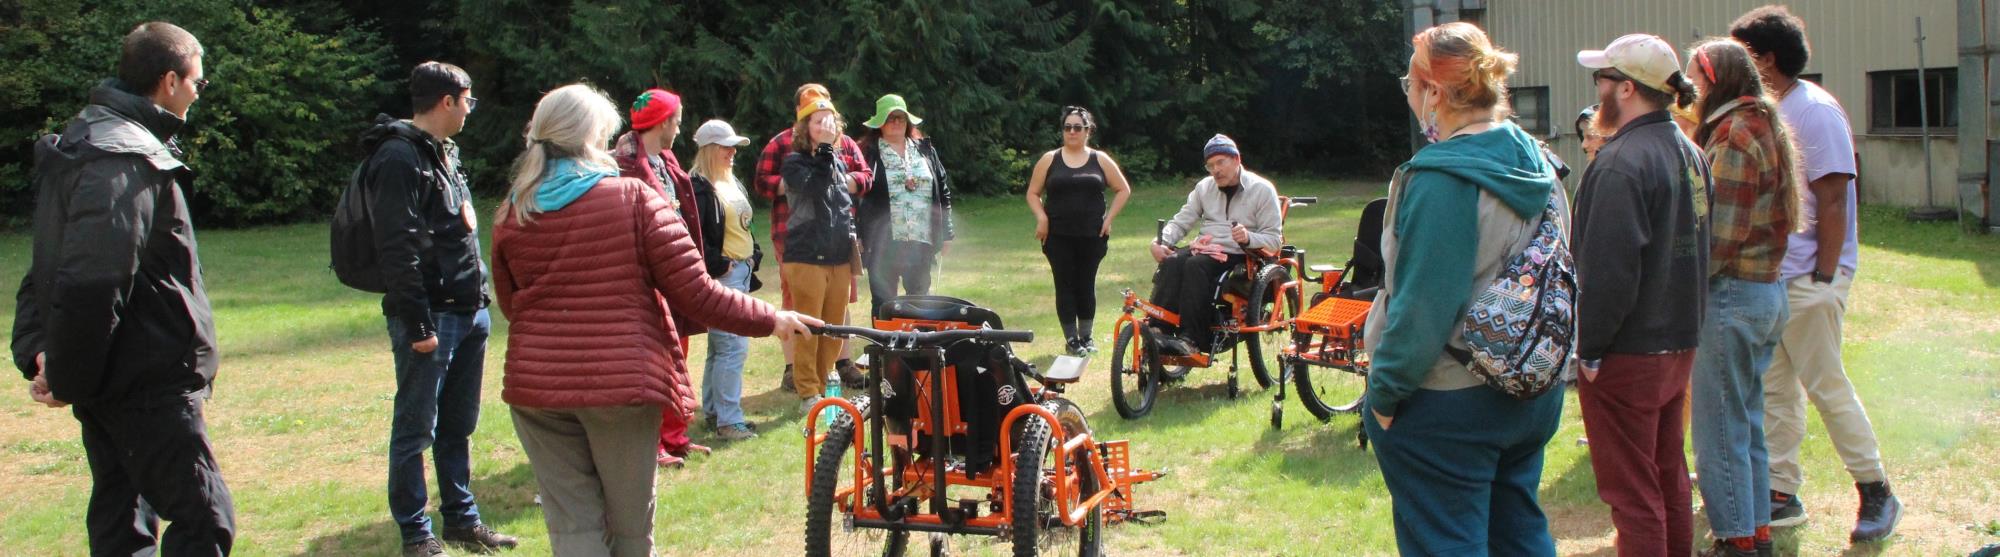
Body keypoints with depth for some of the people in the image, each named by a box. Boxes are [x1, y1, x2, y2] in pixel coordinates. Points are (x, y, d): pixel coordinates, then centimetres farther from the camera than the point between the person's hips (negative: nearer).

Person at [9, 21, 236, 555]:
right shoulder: (124, 161, -18)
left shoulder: (88, 142, 15)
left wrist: (36, 351, 8)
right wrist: (68, 380, -15)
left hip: (114, 385, 10)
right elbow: (90, 284, -25)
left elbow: (47, 269, 17)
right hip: (147, 384, -10)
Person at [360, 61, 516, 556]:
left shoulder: (444, 153, 17)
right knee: (416, 428, 1)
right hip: (430, 315, -9)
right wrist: (418, 323, -21)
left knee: (459, 425, 16)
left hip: (468, 311, 9)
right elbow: (398, 248, -19)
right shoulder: (400, 157, -13)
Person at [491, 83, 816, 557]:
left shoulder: (513, 214, 3)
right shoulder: (634, 198, -7)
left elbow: (511, 304, 13)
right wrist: (770, 320, 1)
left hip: (536, 384, 3)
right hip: (623, 378, -3)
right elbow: (695, 295, -10)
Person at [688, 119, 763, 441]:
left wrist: (753, 256, 13)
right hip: (721, 277, -10)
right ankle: (728, 421, -7)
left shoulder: (731, 183, 17)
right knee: (733, 346, -11)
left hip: (741, 273, 10)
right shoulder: (700, 187, -13)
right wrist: (719, 265, -18)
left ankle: (713, 412, 22)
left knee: (721, 346, 14)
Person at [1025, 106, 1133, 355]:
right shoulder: (1049, 160, 6)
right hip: (1058, 236, 0)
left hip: (1092, 235, 0)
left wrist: (1109, 218, 0)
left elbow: (1123, 190, 10)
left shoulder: (1100, 160, 7)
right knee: (1065, 285, -1)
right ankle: (1071, 338, 5)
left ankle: (1086, 336, 17)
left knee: (1086, 285, 5)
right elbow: (1033, 194, 9)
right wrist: (1041, 218, -7)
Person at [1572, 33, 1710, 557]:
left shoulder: (1622, 163, -21)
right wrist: (1682, 325, 18)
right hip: (1680, 342, 9)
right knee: (1668, 475, 20)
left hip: (1628, 356, -9)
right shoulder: (1688, 151, 9)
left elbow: (1608, 273, -23)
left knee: (1631, 492, 1)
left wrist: (1589, 350, -15)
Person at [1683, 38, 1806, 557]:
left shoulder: (1734, 135, -16)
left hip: (1731, 294, -10)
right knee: (1747, 420, 17)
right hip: (1766, 289, 10)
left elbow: (1720, 235, -18)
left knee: (1718, 427, -1)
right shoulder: (1763, 126, 13)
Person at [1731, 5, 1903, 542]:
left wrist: (1823, 277, -18)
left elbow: (1832, 200, -17)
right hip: (1770, 275, 8)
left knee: (1826, 386, -1)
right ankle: (1782, 495, 17)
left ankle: (1876, 492, 13)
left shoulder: (1814, 111, -14)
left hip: (1808, 279, -8)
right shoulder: (1768, 111, 11)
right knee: (1776, 389, 10)